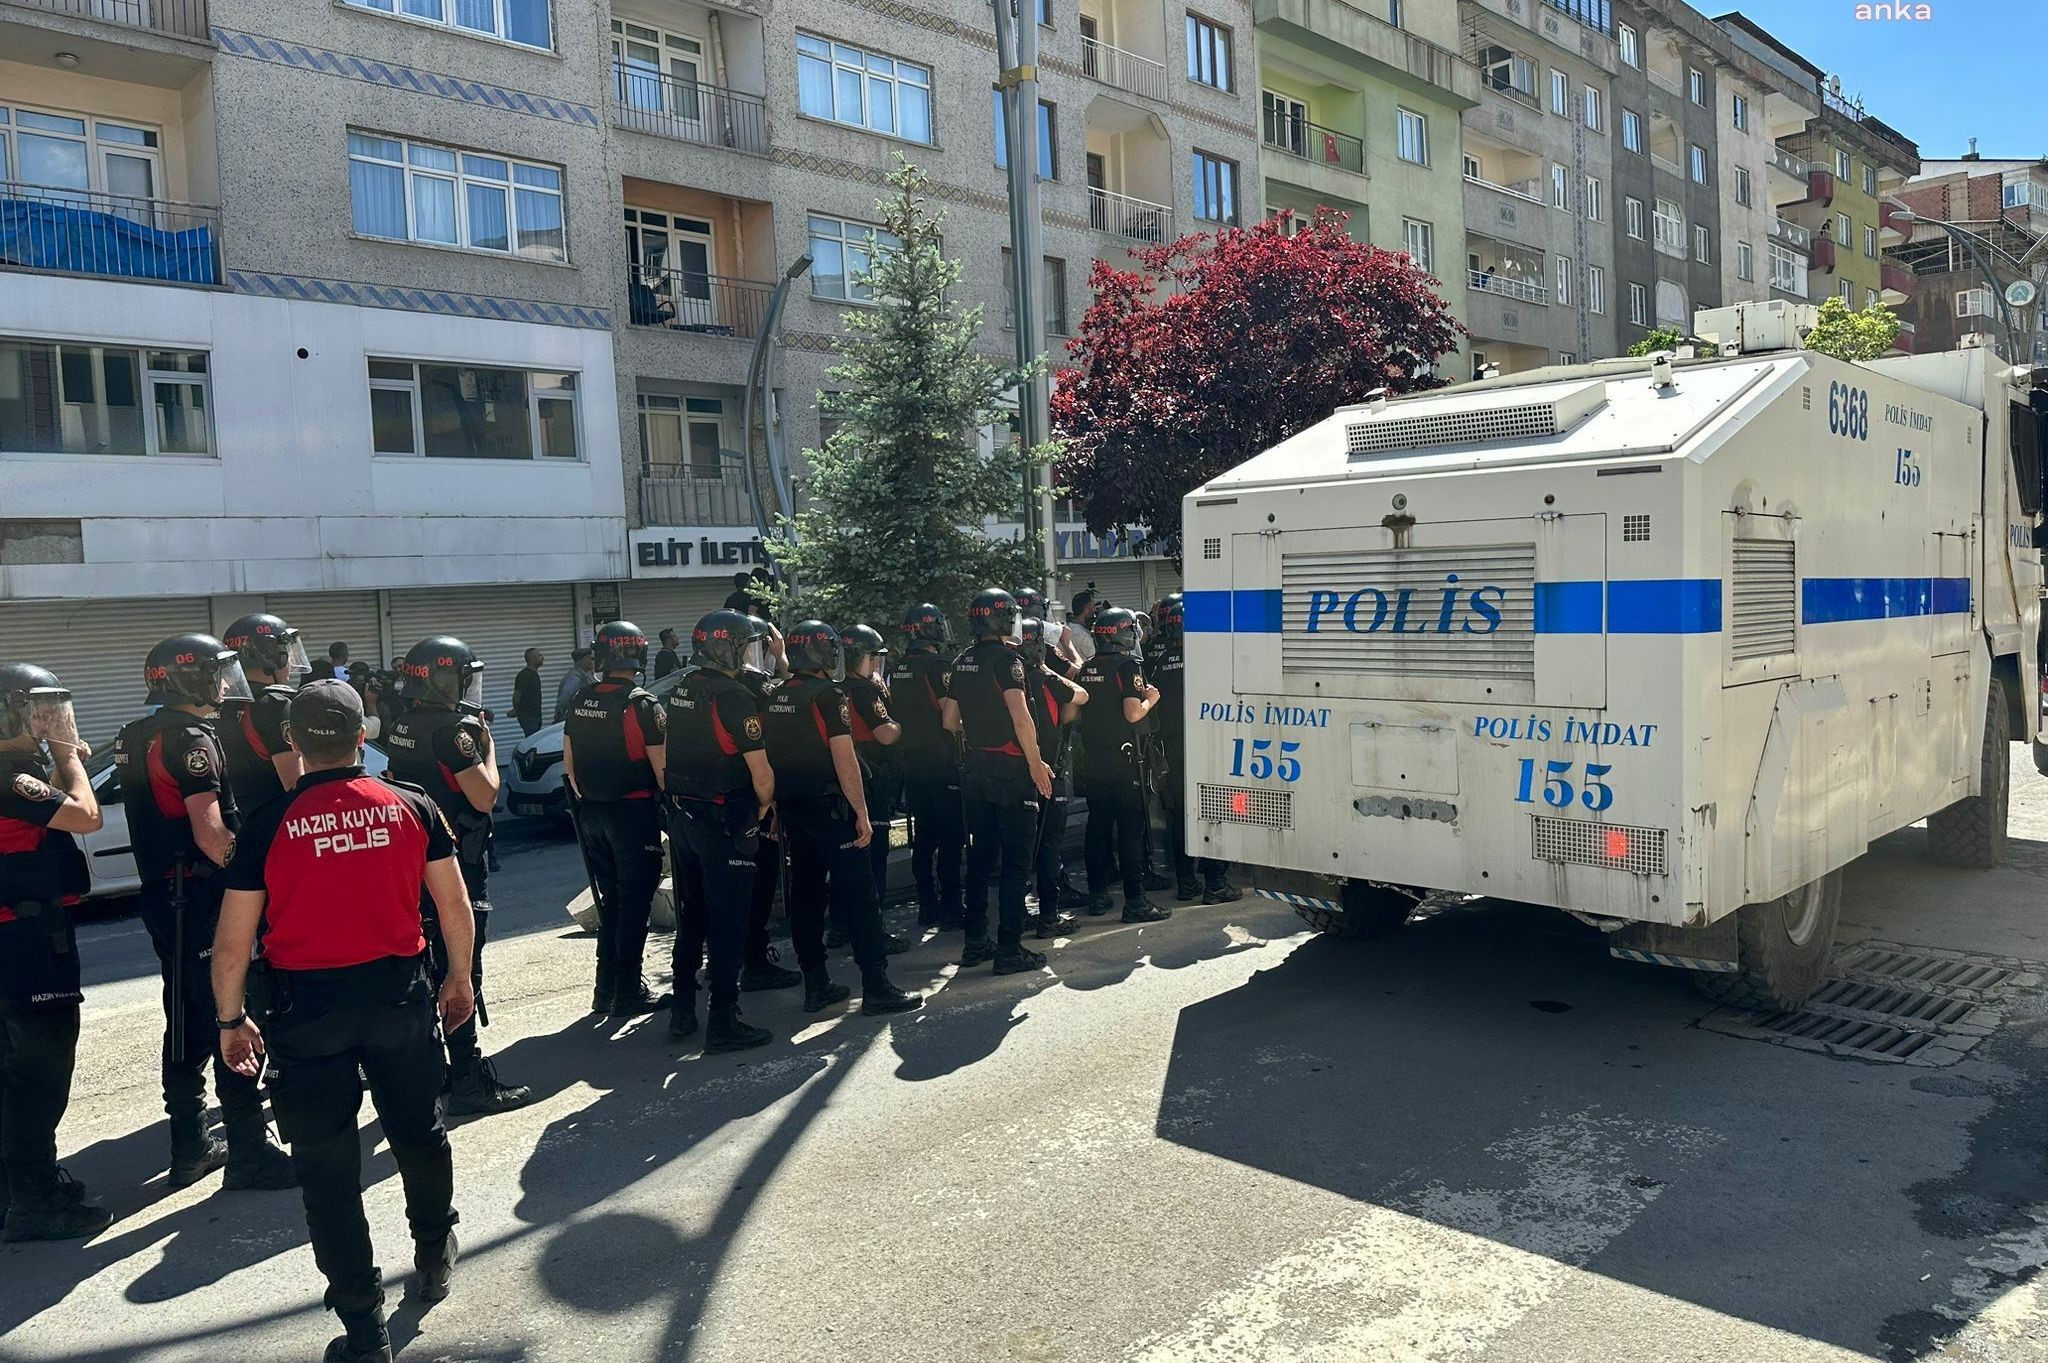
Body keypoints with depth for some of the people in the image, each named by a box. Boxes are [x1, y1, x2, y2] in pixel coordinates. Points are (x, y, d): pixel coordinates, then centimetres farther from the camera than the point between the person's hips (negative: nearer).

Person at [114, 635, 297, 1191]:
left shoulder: (135, 737, 13)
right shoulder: (191, 739, -16)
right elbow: (210, 835, -22)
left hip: (161, 891, 10)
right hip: (198, 895, -10)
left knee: (187, 1024, 16)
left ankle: (190, 1148, 24)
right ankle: (250, 1153, 0)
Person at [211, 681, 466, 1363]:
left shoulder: (267, 825, -9)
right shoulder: (412, 806, -5)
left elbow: (232, 942, -6)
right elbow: (453, 904, 0)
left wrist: (231, 1019, 7)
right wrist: (460, 975, 14)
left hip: (305, 1009, -2)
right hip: (399, 994, 2)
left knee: (328, 1164, 9)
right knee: (418, 1130, 22)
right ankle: (435, 1255, 43)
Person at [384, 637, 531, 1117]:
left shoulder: (401, 728, 8)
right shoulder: (454, 729, -19)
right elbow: (485, 797, -20)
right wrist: (488, 745, -8)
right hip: (454, 865, -9)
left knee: (425, 968, 17)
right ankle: (469, 1082, 0)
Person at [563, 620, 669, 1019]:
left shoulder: (581, 702, 5)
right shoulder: (642, 705, -15)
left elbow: (568, 764, 12)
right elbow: (661, 766, -15)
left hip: (592, 814, 7)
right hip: (634, 814, -6)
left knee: (610, 901, 17)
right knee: (634, 903, 2)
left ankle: (606, 988, 21)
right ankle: (628, 993, 5)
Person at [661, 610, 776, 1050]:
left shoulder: (677, 693, 9)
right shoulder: (734, 697, -17)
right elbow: (761, 772, -18)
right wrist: (765, 805, -1)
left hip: (680, 816, 8)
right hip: (725, 821, -8)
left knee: (690, 917, 17)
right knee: (727, 923, -1)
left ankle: (682, 1013, 24)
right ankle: (723, 1023, 3)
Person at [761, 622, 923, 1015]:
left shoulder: (775, 698, 10)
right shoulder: (828, 696, -13)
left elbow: (770, 757, 14)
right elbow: (844, 761, -17)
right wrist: (862, 813, -13)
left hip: (791, 808, 8)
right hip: (829, 806, -8)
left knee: (805, 894, 12)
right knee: (859, 894, -4)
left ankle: (815, 985, 17)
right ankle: (876, 987, -4)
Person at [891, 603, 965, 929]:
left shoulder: (898, 669, 10)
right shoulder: (938, 666, -13)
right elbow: (950, 717, -18)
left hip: (910, 763, 7)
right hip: (941, 763, -7)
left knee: (923, 837, 12)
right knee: (950, 836, -1)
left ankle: (927, 906, 16)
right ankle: (949, 908, 0)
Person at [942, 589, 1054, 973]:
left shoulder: (962, 663, 10)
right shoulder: (1006, 659, -13)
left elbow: (950, 721, 14)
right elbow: (1021, 718, -22)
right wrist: (1036, 763, -14)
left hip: (975, 769, 8)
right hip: (1011, 769, -7)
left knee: (980, 857, 15)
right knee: (1015, 862, -1)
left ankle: (975, 943, 21)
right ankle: (1010, 949, 1)